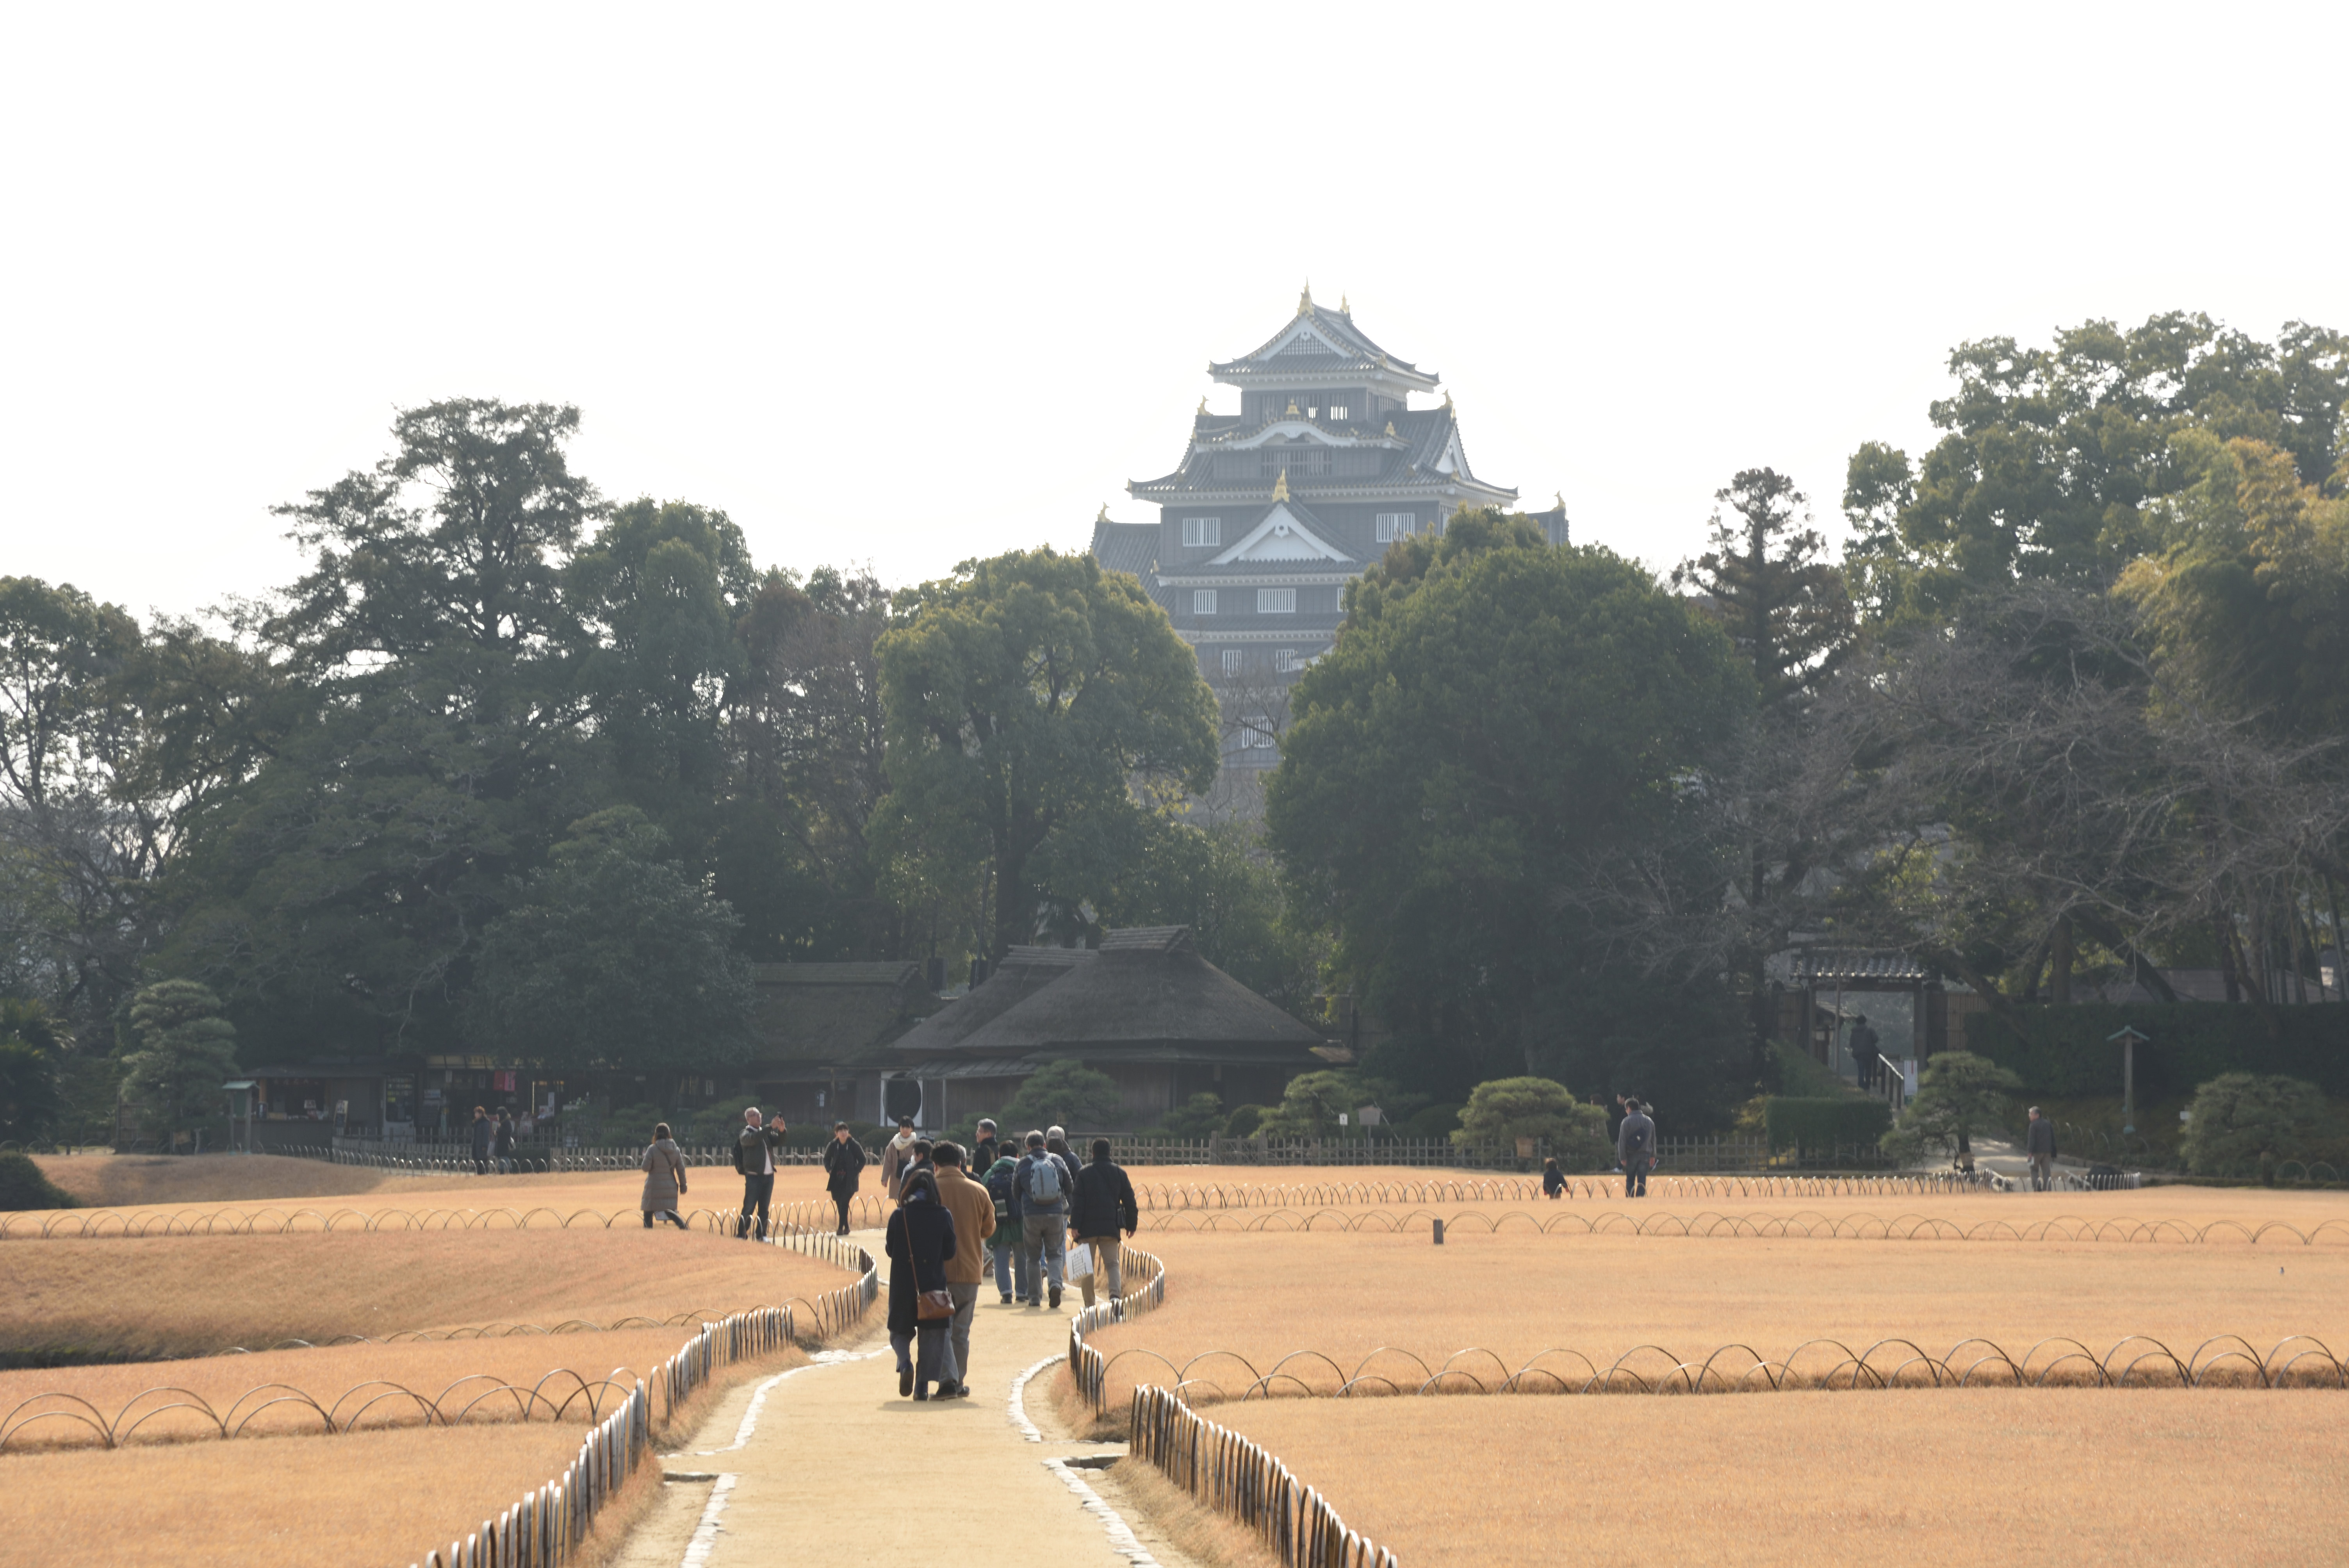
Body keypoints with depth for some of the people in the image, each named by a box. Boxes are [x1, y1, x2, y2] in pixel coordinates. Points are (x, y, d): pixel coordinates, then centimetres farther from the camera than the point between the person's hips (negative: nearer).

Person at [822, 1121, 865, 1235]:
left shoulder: (855, 1145, -5)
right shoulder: (832, 1146, 1)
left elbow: (862, 1160, 4)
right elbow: (826, 1159, 16)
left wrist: (856, 1172, -6)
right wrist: (829, 1170, 1)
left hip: (850, 1180, -3)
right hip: (836, 1179, 3)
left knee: (844, 1203, -13)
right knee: (840, 1204, 6)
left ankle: (841, 1228, -10)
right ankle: (846, 1227, 21)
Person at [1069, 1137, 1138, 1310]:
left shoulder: (1083, 1174, -1)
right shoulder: (1120, 1173, 7)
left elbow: (1077, 1201, -7)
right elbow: (1129, 1201, 9)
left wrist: (1075, 1225, -8)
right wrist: (1131, 1225, 17)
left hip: (1088, 1227, -2)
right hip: (1111, 1227, 2)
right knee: (1112, 1263, 8)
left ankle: (1089, 1304, 4)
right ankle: (1115, 1294, -18)